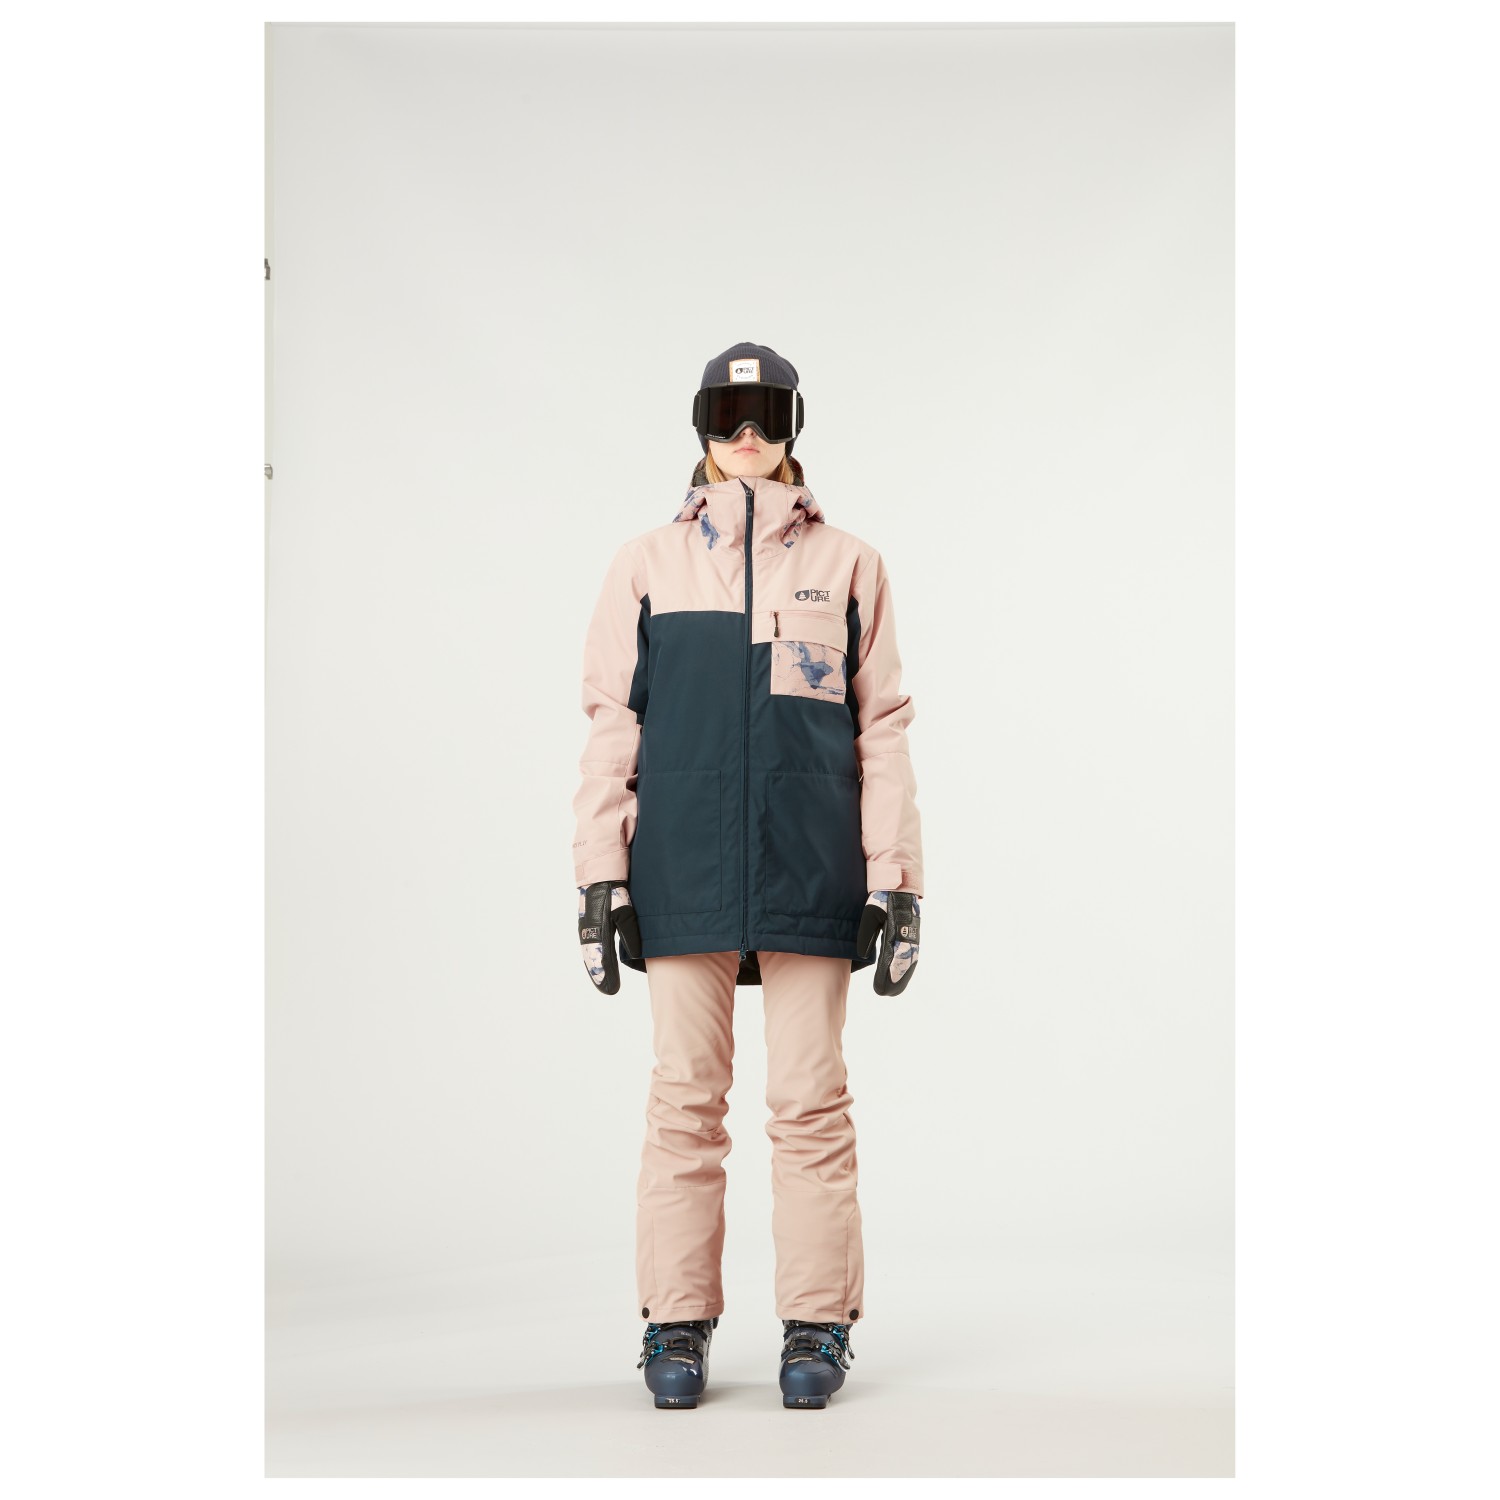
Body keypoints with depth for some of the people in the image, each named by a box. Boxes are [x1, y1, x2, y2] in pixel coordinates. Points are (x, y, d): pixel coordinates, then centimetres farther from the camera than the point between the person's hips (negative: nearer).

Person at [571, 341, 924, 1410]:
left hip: (810, 873, 0)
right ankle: (679, 1324, 10)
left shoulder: (849, 565, 10)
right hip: (683, 873, 1)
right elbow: (613, 726, 9)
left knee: (810, 1098, 0)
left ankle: (818, 1324, 8)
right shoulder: (648, 564, 11)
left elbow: (883, 732, 8)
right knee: (687, 1095, 2)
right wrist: (600, 878, 2)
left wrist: (896, 881, 2)